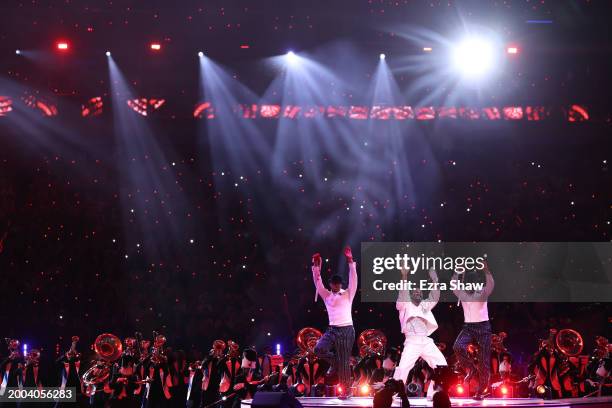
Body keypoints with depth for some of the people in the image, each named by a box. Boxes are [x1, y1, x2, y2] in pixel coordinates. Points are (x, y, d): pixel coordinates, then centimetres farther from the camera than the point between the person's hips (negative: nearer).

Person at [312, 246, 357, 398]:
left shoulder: (348, 294, 3)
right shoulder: (327, 295, 10)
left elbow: (353, 280, -9)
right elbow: (318, 282, 2)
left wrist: (350, 262, -20)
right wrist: (316, 266, -10)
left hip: (346, 330, -3)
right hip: (332, 329, 3)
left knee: (344, 362, -2)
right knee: (319, 349, -21)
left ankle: (344, 390, 6)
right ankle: (333, 361, 9)